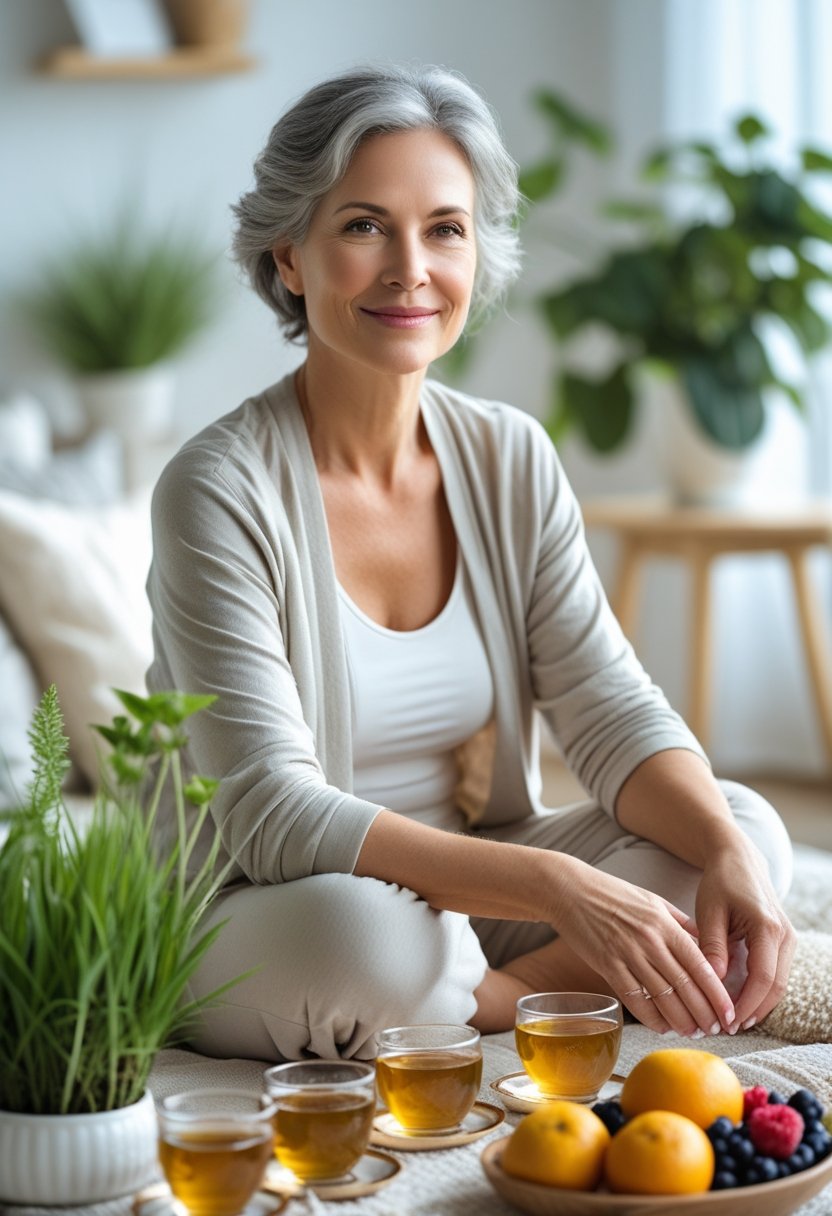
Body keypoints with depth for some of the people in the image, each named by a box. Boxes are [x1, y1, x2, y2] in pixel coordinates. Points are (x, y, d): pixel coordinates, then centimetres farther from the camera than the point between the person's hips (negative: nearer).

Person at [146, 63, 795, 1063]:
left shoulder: (512, 459, 1)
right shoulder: (222, 489, -18)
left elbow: (613, 712, -3)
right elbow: (274, 817, -25)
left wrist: (728, 853, -25)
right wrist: (556, 887, -36)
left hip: (463, 896, 5)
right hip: (250, 938, -5)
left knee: (748, 829, -11)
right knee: (369, 927, -37)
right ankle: (548, 999, -9)